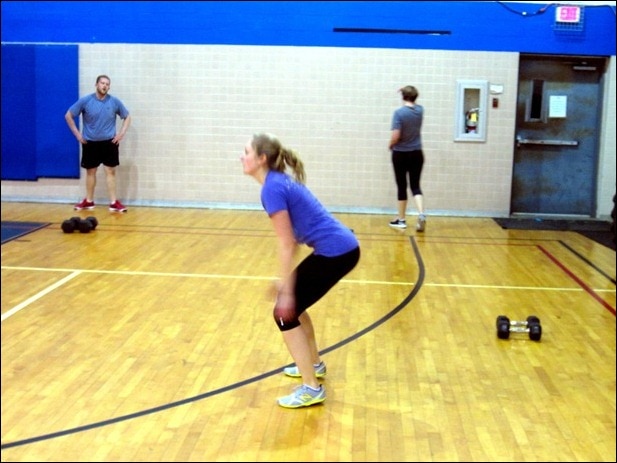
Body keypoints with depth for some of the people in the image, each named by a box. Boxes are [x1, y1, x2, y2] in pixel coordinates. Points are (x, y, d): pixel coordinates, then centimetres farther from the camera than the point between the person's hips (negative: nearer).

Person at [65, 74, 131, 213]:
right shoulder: (85, 101, -6)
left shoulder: (114, 102, -3)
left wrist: (121, 133, -1)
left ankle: (114, 202, 1)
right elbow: (68, 115, 1)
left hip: (109, 143, 0)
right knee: (90, 172, 10)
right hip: (90, 143, 0)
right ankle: (89, 201, 21)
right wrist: (77, 134, -2)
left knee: (110, 172, -1)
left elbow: (127, 117, 10)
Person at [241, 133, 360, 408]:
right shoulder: (281, 182, 13)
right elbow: (293, 238, 18)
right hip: (341, 248, 9)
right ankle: (314, 364, 38)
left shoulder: (272, 188, -15)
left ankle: (311, 389, 2)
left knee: (284, 312, -2)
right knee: (294, 304, 23)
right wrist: (286, 283, 20)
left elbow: (285, 243, -17)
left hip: (336, 253, -9)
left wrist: (286, 290, -14)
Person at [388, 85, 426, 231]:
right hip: (417, 154, 4)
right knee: (415, 186, 8)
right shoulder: (420, 110, 1)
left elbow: (395, 136, -19)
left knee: (401, 186, 7)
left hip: (400, 154, -3)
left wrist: (391, 145, -1)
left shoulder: (399, 113, -15)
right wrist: (409, 92, 25)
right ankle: (421, 214, -14)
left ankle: (401, 220, 17)